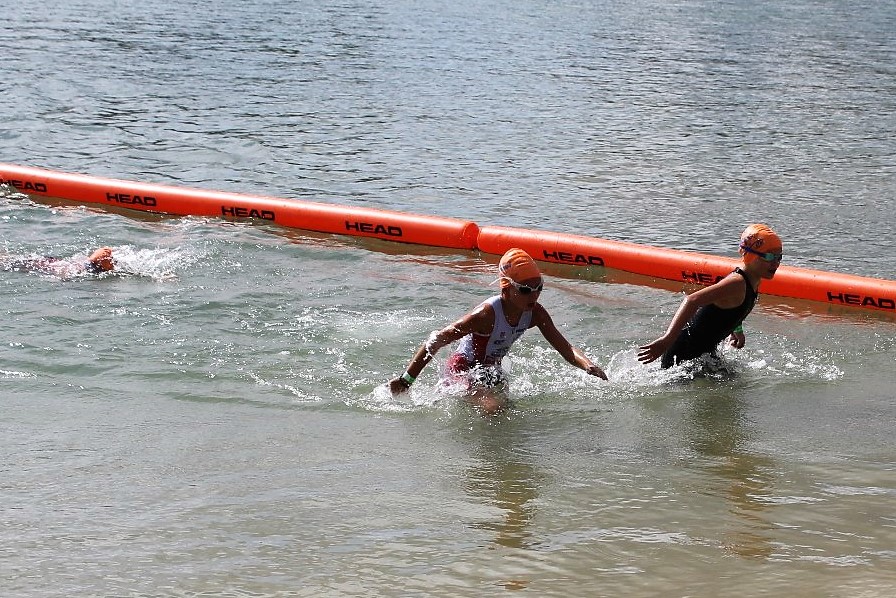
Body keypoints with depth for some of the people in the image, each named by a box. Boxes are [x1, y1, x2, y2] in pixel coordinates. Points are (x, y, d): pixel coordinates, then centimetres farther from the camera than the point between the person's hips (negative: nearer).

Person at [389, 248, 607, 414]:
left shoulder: (535, 313, -14)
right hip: (464, 370, -8)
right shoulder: (488, 314, -33)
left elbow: (565, 347, -14)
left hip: (492, 370, 8)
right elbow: (437, 340, -30)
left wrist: (587, 365, -38)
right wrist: (406, 379, -29)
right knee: (494, 409, -31)